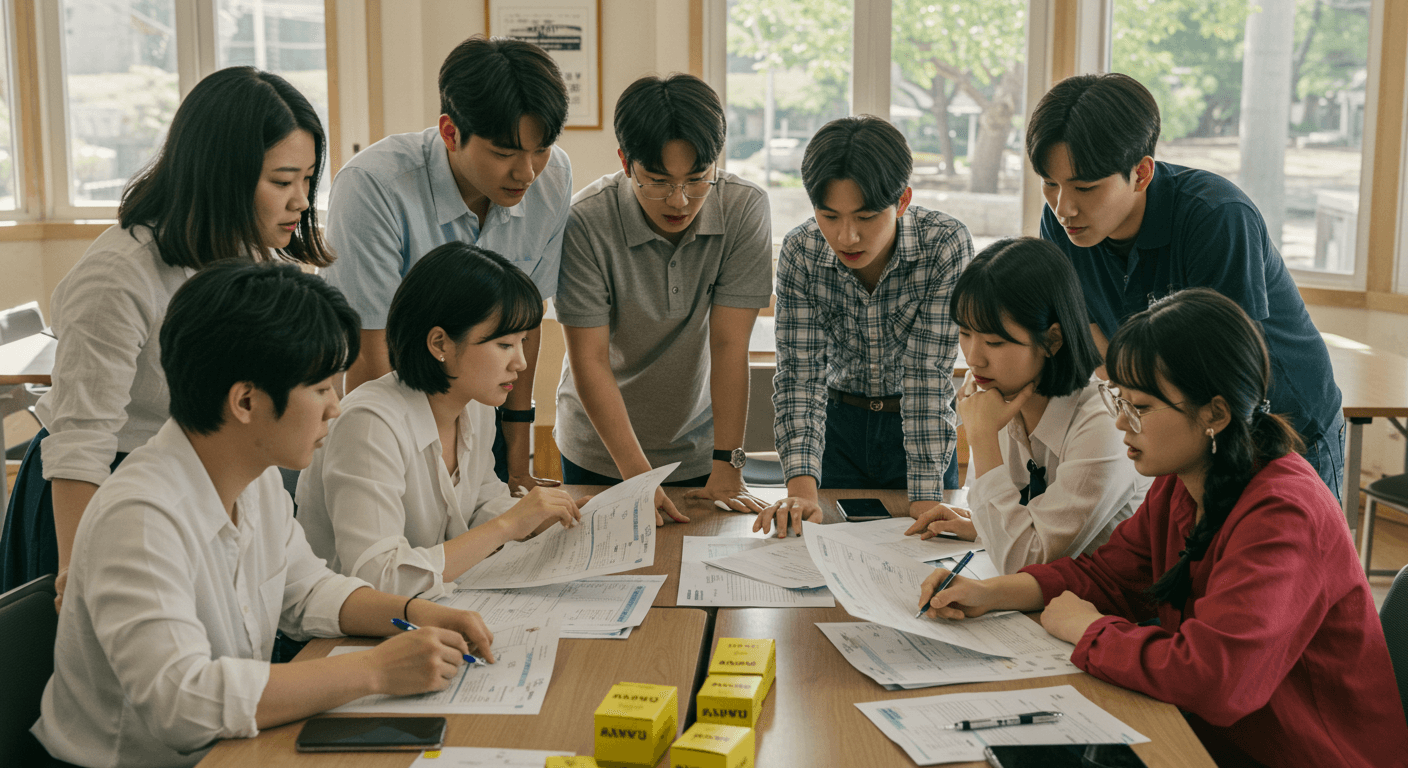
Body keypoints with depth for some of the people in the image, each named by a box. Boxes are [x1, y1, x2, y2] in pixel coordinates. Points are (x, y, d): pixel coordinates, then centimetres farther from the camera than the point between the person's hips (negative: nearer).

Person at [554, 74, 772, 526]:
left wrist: (727, 465, -22)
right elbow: (590, 359, -21)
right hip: (600, 452, -1)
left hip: (700, 451, 1)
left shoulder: (744, 210, -18)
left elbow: (729, 344, -18)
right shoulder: (585, 222, -23)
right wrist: (637, 474, -28)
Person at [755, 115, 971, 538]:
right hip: (839, 427, 1)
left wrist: (926, 499, -34)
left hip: (922, 431, -1)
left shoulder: (945, 244, -25)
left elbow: (927, 372, -27)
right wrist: (802, 488, -35)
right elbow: (800, 372, -22)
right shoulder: (801, 252, -18)